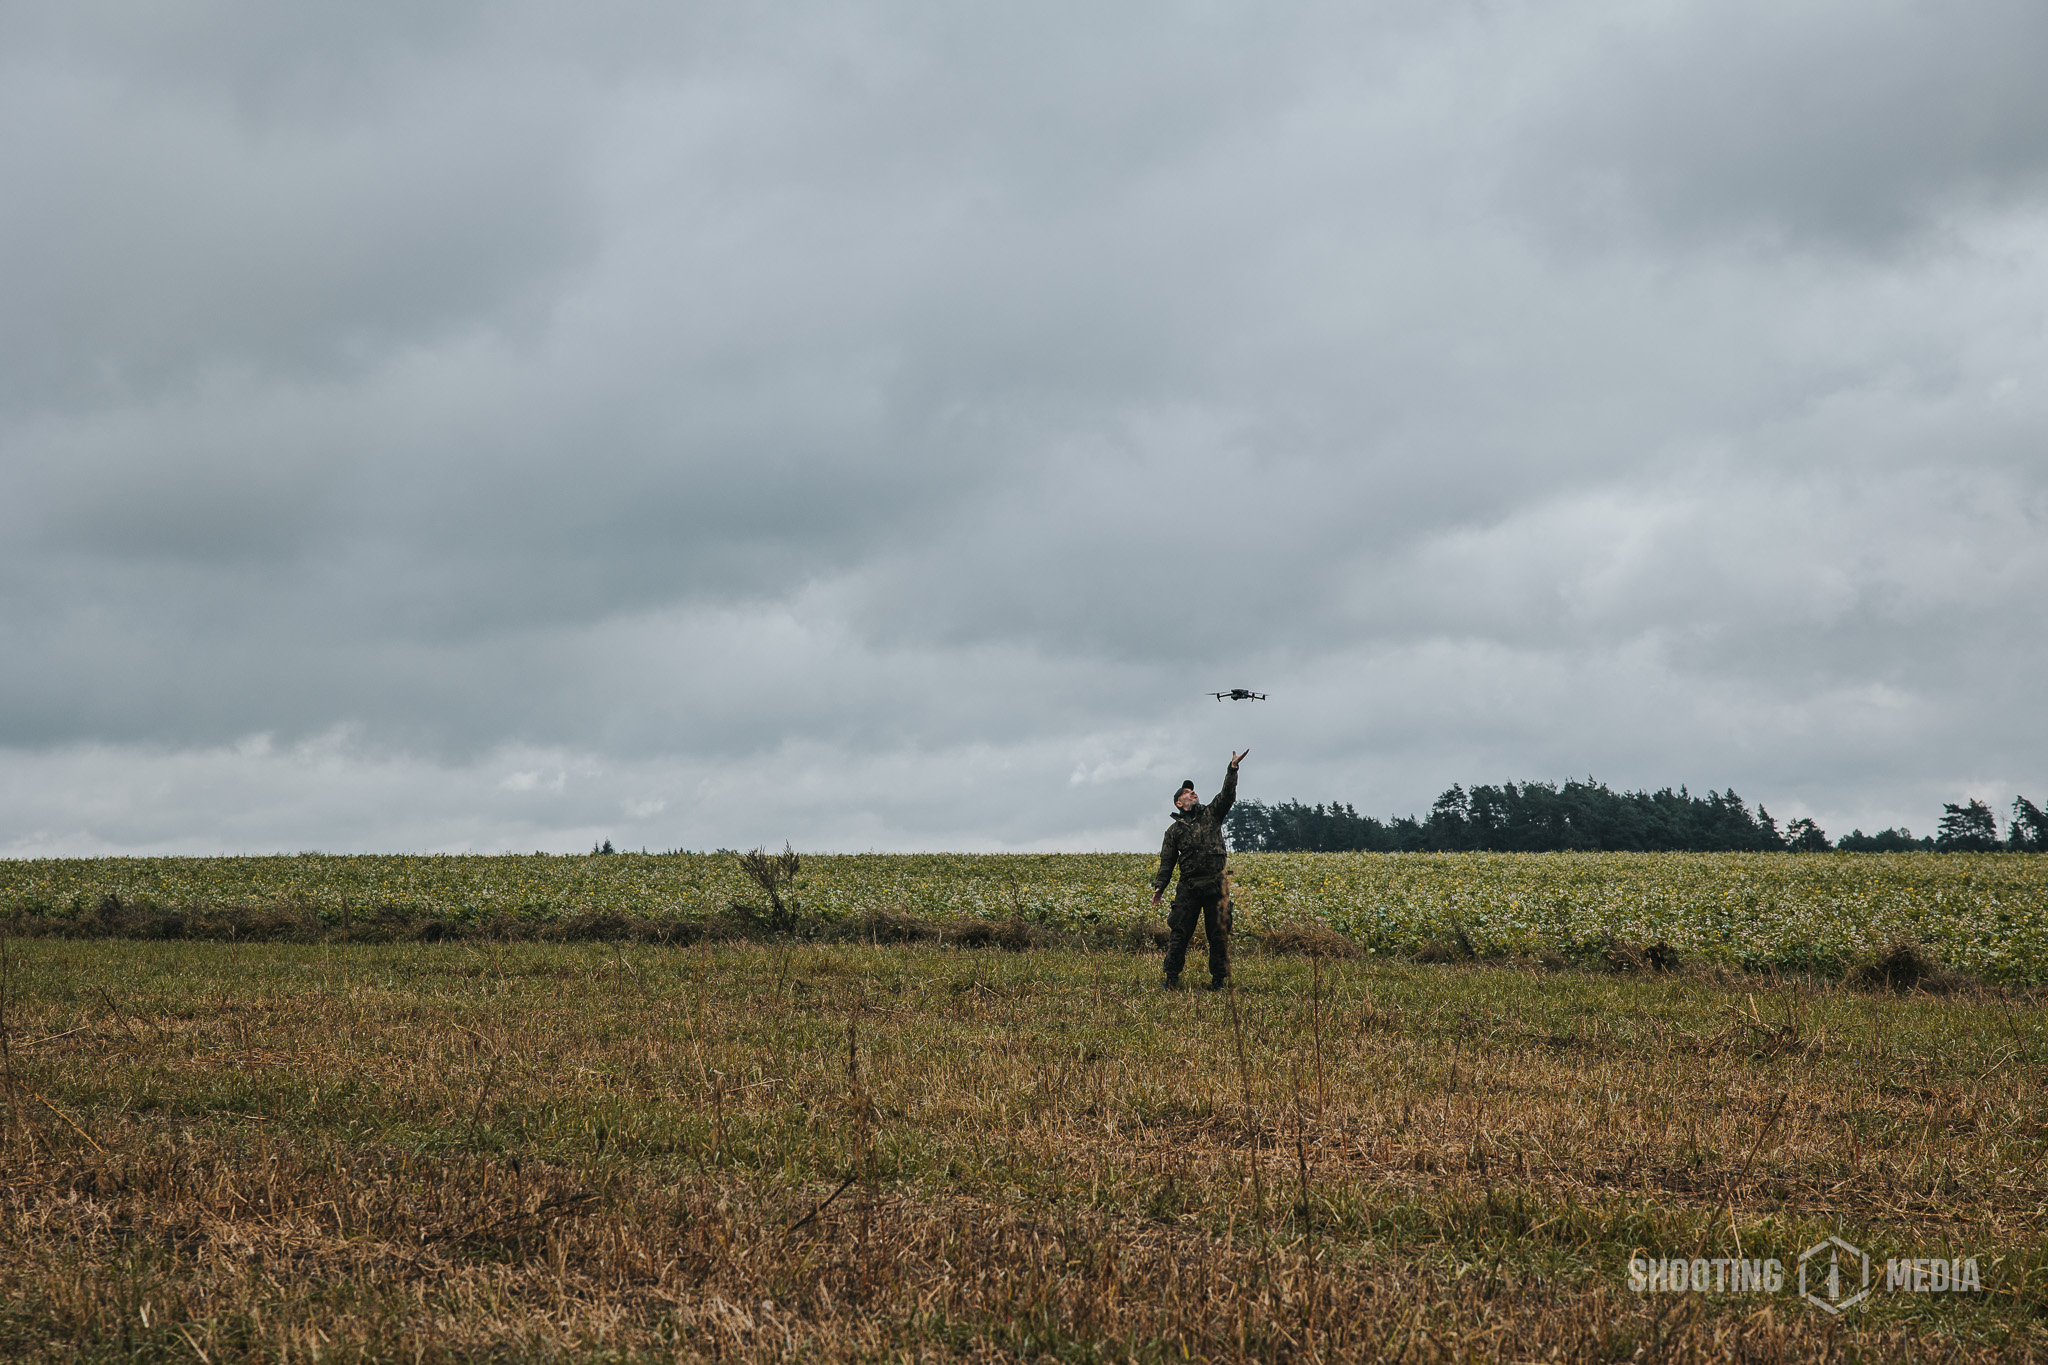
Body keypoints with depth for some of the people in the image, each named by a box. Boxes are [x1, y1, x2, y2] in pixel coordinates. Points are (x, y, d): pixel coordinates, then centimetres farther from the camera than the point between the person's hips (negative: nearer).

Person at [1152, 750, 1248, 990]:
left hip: (1215, 886, 1)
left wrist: (1233, 769, -12)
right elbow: (1167, 861, 8)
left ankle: (1218, 979, 10)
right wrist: (1159, 886, -1)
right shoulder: (1174, 830, 9)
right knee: (1180, 933, -2)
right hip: (1189, 888, -1)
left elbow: (1227, 795, -1)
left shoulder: (1211, 814, 11)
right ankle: (1172, 979, 4)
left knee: (1218, 934, 3)